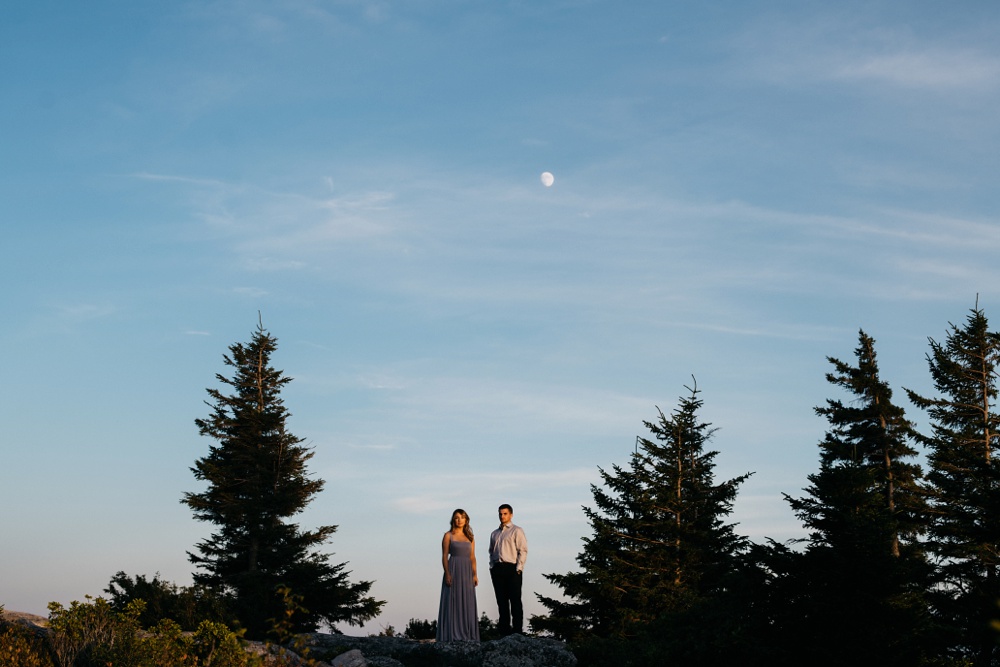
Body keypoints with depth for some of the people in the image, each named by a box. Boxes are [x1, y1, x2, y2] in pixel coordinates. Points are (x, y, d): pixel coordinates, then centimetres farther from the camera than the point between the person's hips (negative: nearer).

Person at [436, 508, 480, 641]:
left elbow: (472, 557, 11)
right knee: (452, 602, -4)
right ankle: (452, 634, -1)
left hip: (467, 572, 4)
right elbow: (444, 556, -4)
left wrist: (475, 574, 3)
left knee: (467, 603, 4)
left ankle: (467, 634, 9)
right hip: (453, 570, -4)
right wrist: (447, 574, -14)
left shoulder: (470, 537, 13)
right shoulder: (448, 536, 1)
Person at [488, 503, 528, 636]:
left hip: (511, 568, -6)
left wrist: (518, 568, -12)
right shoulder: (494, 534, 22)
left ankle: (517, 630, -7)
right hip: (497, 569, 6)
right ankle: (504, 629, 11)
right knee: (501, 600, 6)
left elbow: (523, 550, -4)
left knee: (515, 601, -7)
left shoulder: (516, 531, 3)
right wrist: (492, 566, 9)